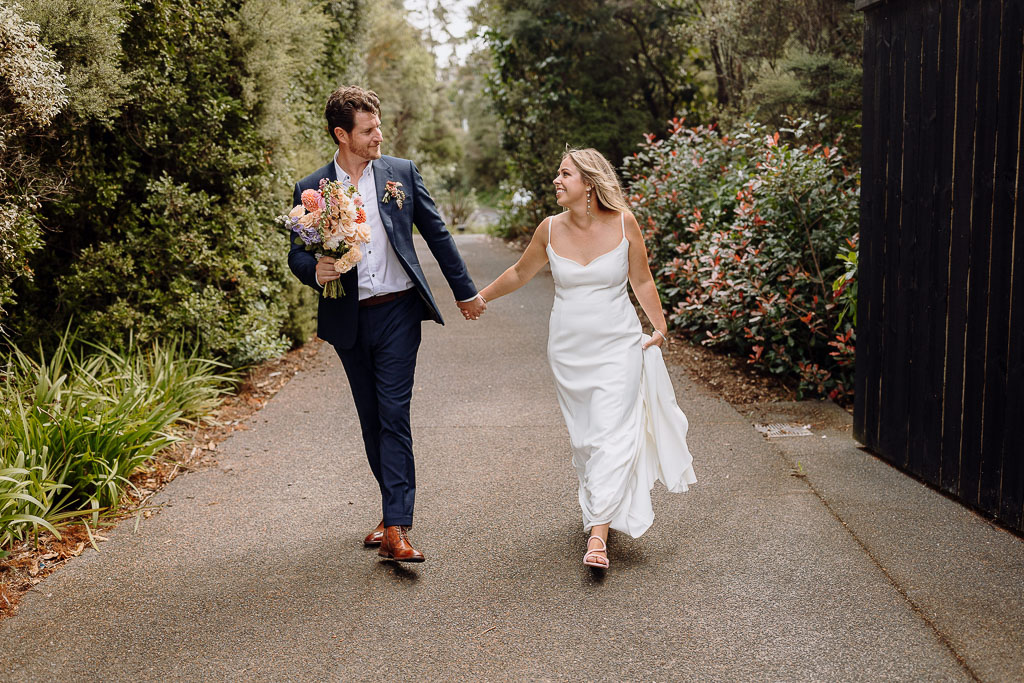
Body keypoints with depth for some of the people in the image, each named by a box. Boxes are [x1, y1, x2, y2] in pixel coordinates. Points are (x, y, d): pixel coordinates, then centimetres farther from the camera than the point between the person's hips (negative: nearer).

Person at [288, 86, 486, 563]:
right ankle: (394, 508, 28)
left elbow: (436, 234, 9)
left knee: (394, 416, -9)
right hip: (348, 321, 2)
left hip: (397, 313, -2)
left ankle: (397, 529, -12)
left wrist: (465, 290, 14)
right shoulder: (311, 189, 2)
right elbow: (298, 255, 5)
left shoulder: (402, 173, 2)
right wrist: (315, 270, -19)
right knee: (371, 420, 12)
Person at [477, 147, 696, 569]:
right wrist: (479, 297, 22)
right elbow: (520, 273, 16)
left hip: (618, 345, -2)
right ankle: (598, 503, 31)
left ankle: (598, 535, -14)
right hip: (569, 350, 3)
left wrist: (660, 327, 6)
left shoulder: (623, 223, -7)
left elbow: (642, 280, 5)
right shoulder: (550, 230, -1)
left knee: (612, 436, -11)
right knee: (583, 436, 10)